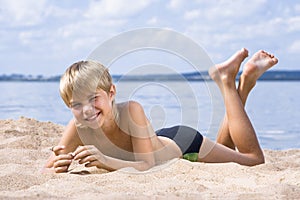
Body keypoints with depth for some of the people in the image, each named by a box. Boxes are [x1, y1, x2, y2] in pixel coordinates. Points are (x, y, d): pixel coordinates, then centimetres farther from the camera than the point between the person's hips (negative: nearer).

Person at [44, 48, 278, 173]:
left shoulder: (131, 110, -42)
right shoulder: (77, 129, -32)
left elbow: (147, 165, -42)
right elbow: (45, 171, -27)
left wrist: (106, 160, -57)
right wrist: (57, 167, -51)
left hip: (180, 142, -4)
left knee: (254, 159, 18)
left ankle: (228, 81, 22)